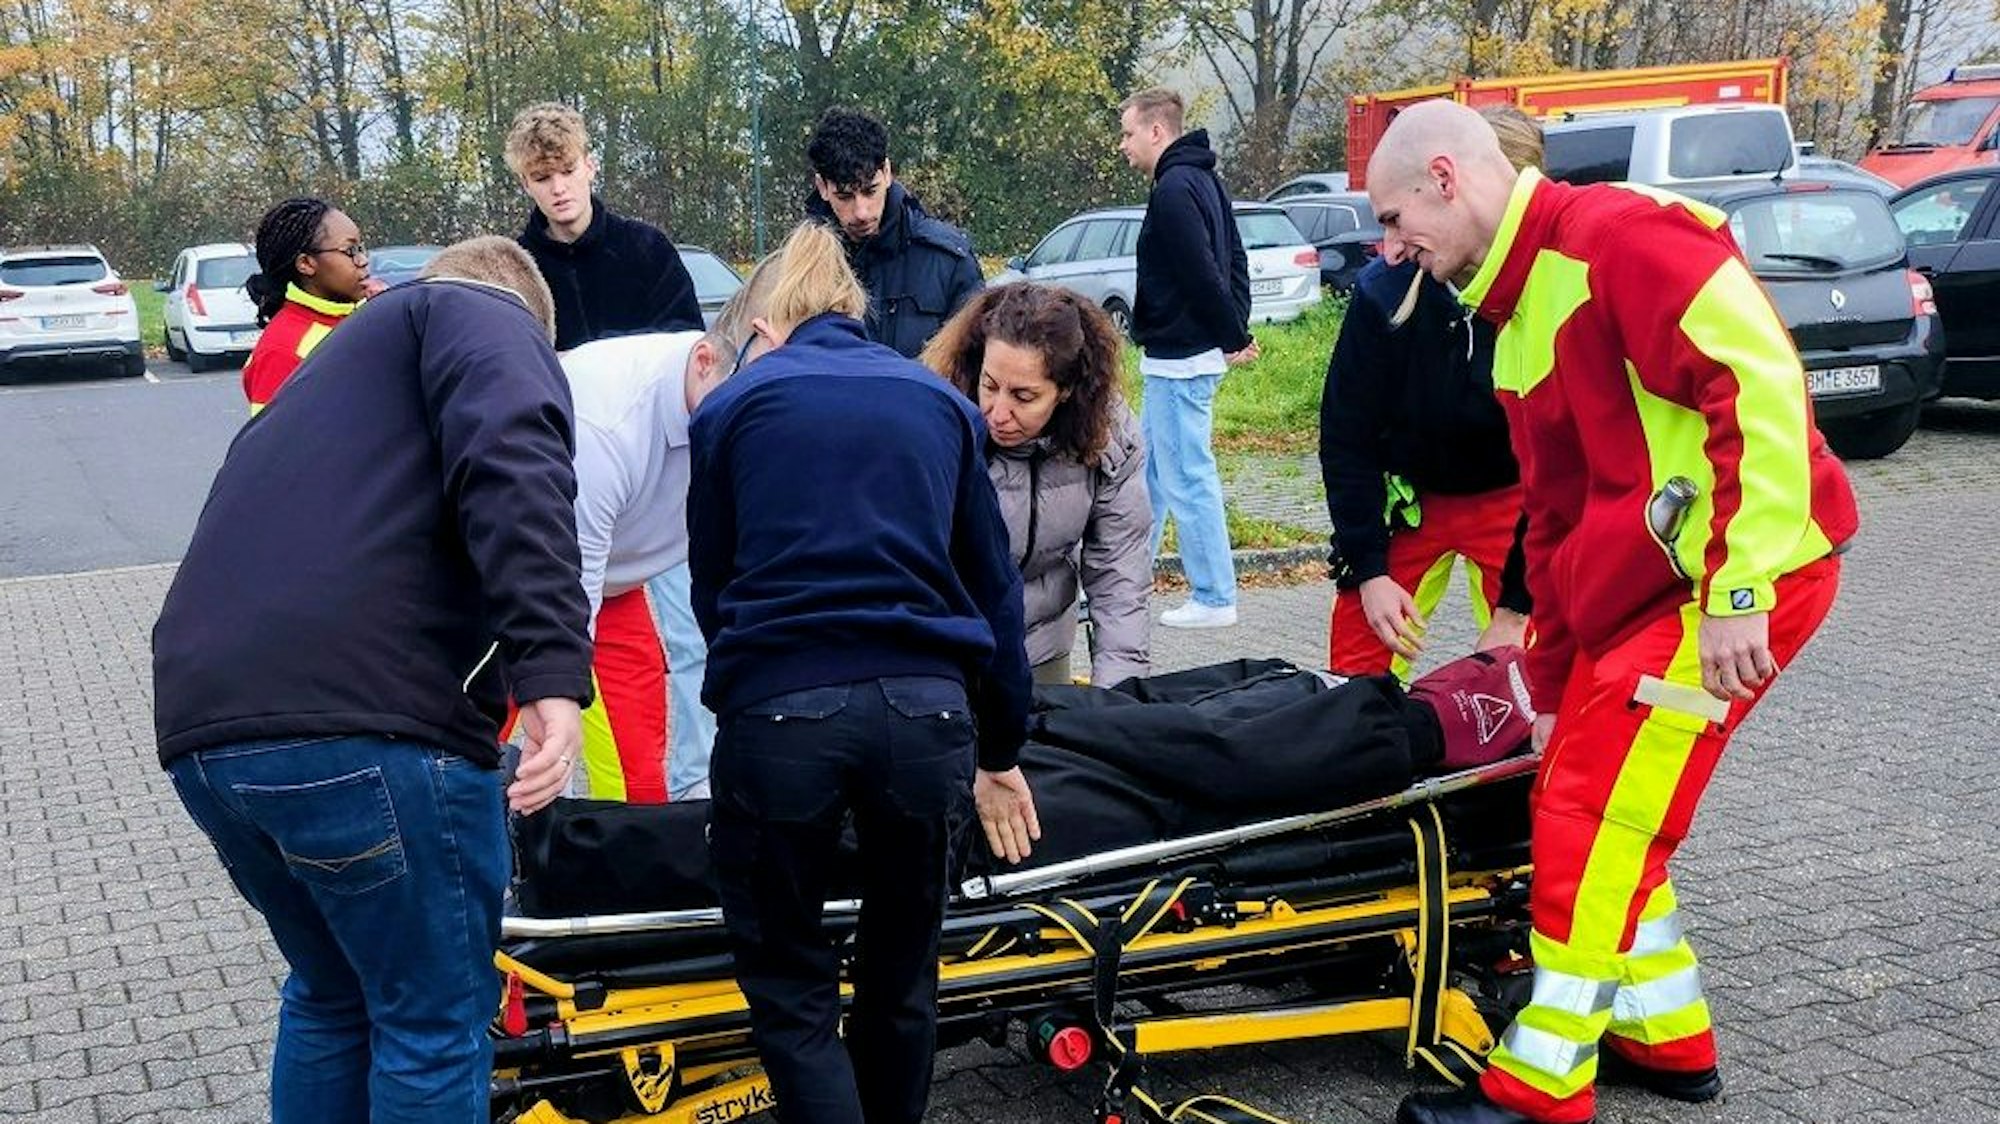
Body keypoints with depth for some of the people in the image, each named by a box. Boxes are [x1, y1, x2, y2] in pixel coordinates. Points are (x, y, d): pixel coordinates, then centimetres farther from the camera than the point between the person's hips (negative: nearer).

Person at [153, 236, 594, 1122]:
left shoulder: (338, 363, 34)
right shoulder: (483, 314, 11)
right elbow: (511, 458, -14)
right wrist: (552, 670, -24)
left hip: (198, 726, 8)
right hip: (360, 717, -8)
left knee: (332, 996, 26)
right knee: (438, 1023, 8)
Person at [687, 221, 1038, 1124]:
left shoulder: (731, 407, 14)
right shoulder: (942, 402, 19)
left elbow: (711, 586, 17)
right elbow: (994, 586, 20)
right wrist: (1000, 753, 28)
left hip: (778, 707, -2)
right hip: (925, 706, 3)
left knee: (789, 989, 14)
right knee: (902, 975, 21)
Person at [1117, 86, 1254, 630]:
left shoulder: (1174, 189, -18)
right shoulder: (1202, 180, 14)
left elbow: (1203, 275, -23)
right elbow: (1235, 259, 16)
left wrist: (1234, 336, -13)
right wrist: (1237, 332, 10)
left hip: (1180, 360, -11)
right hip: (1177, 358, 11)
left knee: (1187, 479, -4)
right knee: (1149, 470, 17)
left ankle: (1214, 598, 4)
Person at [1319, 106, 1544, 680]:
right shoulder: (1386, 289, -23)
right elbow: (1346, 434, -11)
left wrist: (1517, 605, -18)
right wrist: (1369, 569, -14)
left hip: (1511, 501, -1)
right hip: (1406, 497, 1)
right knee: (1356, 672, 2)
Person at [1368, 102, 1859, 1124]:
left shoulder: (1616, 235, -15)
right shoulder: (1520, 317, 15)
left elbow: (1760, 385, -24)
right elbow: (1555, 516, 19)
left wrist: (1740, 588, -26)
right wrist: (1552, 684, 20)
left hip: (1735, 580, -9)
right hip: (1630, 591, 9)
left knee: (1591, 818, -5)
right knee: (1588, 807, 13)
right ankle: (1668, 1038, 30)